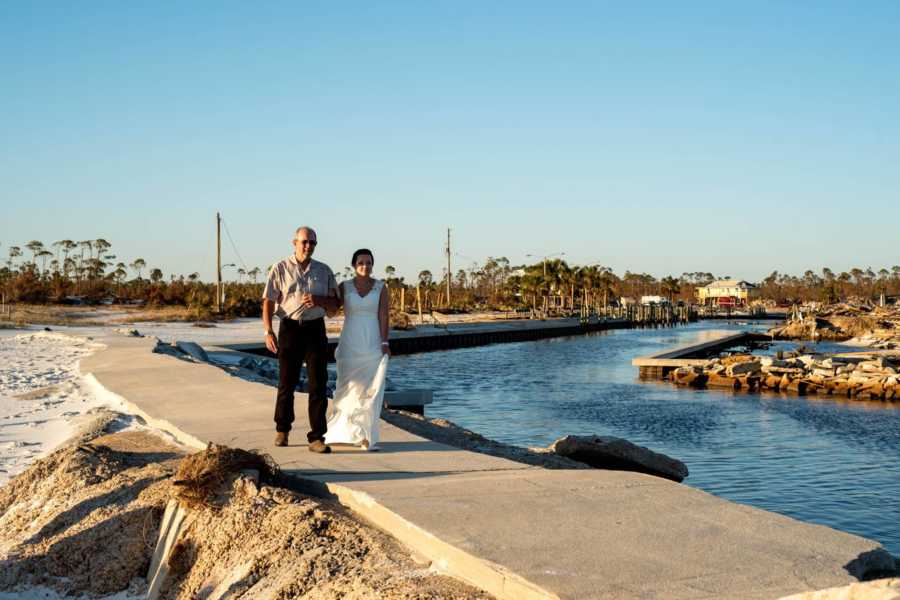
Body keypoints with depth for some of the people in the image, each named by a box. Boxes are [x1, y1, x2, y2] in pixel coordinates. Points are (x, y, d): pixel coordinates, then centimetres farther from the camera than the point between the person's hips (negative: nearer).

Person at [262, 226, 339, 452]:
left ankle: (317, 438, 0)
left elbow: (334, 305, 11)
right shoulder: (280, 269, 3)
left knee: (318, 384, -4)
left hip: (316, 329, 1)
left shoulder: (324, 271, 9)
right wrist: (268, 331, -12)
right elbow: (268, 302, -1)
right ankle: (282, 429, 28)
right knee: (287, 382, 7)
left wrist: (319, 300, -10)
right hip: (289, 329, -1)